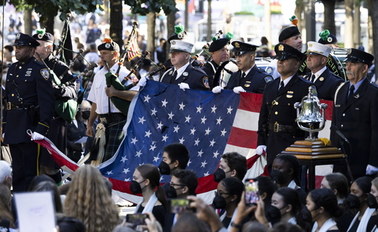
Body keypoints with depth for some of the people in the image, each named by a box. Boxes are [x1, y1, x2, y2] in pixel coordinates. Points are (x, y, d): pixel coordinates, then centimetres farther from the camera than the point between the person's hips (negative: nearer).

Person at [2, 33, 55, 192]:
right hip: (13, 126, 8)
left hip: (30, 125, -8)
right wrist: (5, 125, 16)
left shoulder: (39, 70, -7)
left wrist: (42, 127, -19)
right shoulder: (12, 69, 16)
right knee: (17, 170, 12)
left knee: (30, 169, -6)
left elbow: (47, 101, -12)